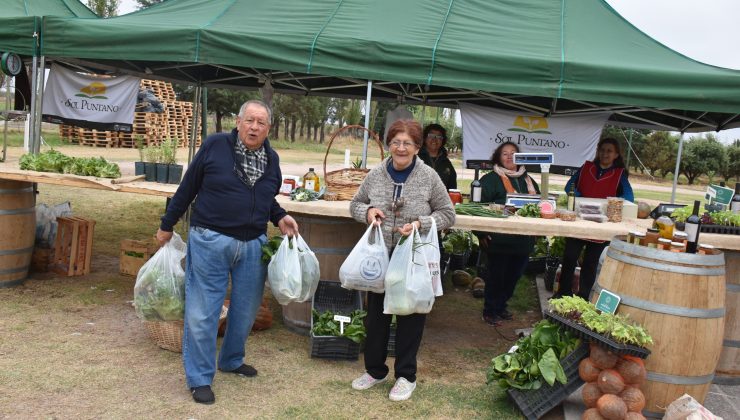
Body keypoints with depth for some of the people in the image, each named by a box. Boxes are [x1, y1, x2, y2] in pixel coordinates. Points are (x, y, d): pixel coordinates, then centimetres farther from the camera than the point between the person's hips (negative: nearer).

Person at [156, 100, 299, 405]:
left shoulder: (272, 159, 6)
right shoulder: (215, 145, -7)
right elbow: (188, 189, 0)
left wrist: (279, 217, 1)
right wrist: (167, 225, 7)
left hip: (253, 244, 5)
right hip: (210, 241, -4)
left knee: (246, 308, 14)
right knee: (202, 312, 1)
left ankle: (232, 360, 37)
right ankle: (199, 378, 15)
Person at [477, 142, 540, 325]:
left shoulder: (527, 180, 15)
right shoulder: (490, 179, -5)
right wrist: (483, 232, -17)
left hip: (523, 239, 6)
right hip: (499, 239, -6)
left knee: (513, 275, 13)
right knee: (496, 275, 1)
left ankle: (500, 307, 30)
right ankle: (489, 311, 16)